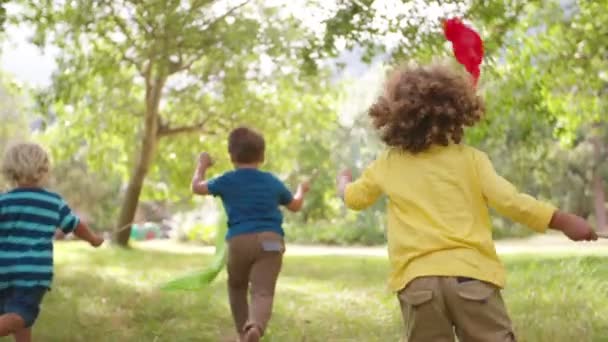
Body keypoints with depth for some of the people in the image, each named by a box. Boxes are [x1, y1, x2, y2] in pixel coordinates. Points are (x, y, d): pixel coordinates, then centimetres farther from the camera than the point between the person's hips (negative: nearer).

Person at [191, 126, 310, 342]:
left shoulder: (227, 181, 8)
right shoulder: (272, 182, 14)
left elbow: (197, 187, 23)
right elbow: (295, 206, 29)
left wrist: (202, 166, 42)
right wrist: (302, 190, 52)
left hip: (239, 242, 0)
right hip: (270, 241, 0)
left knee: (236, 287, 25)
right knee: (263, 292, -12)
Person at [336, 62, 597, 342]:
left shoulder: (387, 165, 13)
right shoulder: (469, 159, 4)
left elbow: (354, 198, 29)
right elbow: (509, 201, -6)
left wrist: (344, 182, 52)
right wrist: (563, 221, -3)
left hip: (417, 280, 2)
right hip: (470, 273, -2)